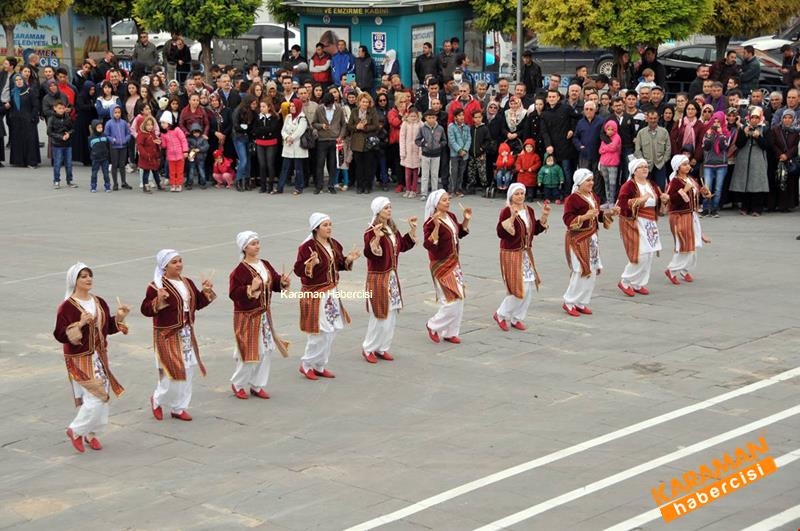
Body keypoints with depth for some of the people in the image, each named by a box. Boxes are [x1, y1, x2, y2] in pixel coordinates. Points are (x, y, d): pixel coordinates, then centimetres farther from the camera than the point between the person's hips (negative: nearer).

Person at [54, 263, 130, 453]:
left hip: (100, 357, 7)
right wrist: (79, 324, -28)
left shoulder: (100, 303, 6)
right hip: (80, 359, -7)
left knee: (102, 396, 10)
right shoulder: (67, 307, -14)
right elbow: (60, 335, -17)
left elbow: (109, 327, 14)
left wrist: (119, 317, -3)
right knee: (96, 397, -11)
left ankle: (90, 432, 27)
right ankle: (76, 430, 9)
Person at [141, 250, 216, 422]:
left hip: (187, 333, 7)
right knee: (174, 371, -7)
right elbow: (145, 310, -16)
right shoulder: (156, 286, -13)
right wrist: (158, 300, -32)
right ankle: (157, 400, 19)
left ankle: (178, 408, 21)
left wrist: (206, 291, 0)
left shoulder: (187, 283, 9)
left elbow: (198, 303, 16)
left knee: (188, 371, 9)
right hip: (168, 335, -7)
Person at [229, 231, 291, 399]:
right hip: (247, 317, -7)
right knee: (249, 352, -1)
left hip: (265, 315, 7)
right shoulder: (239, 270, -16)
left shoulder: (265, 265, 5)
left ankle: (257, 385, 23)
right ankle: (237, 384, 21)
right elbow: (233, 294, -21)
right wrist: (250, 288, -31)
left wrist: (283, 282, -9)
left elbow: (275, 283, 12)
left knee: (265, 350, 10)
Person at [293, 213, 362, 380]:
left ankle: (320, 366, 24)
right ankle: (306, 365, 14)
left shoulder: (333, 244, 5)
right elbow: (298, 270, -19)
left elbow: (339, 265, 16)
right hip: (315, 294, -8)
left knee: (332, 331, 11)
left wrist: (349, 259, -3)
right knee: (320, 332, -5)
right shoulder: (307, 247, -17)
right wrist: (310, 264, -36)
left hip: (331, 292, 8)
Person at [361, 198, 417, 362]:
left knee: (391, 315, 12)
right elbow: (369, 253, -28)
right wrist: (376, 238, -41)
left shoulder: (392, 229, 8)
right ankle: (368, 349, 12)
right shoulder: (371, 231, -18)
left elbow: (403, 245, 18)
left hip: (392, 276, 8)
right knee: (379, 316, -3)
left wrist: (412, 229, 11)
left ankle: (382, 348, 23)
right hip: (377, 278, -8)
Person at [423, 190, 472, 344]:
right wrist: (436, 226, -37)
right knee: (452, 300, -8)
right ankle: (433, 326, 14)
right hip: (441, 265, -8)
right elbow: (429, 245, -28)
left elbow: (460, 233, 19)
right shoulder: (431, 222, -20)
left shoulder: (451, 216, 4)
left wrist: (466, 220, 3)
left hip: (454, 262, 8)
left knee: (459, 299, 10)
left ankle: (450, 332, 22)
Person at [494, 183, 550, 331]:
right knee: (519, 289, -8)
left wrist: (544, 216, 2)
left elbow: (535, 230, 13)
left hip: (526, 254, 7)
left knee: (529, 288, 7)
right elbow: (500, 233, -21)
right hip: (511, 254, -7)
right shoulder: (506, 211, -14)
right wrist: (511, 218, -31)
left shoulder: (529, 210, 6)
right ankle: (501, 315, 11)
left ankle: (516, 319, 21)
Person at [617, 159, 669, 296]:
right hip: (635, 223, -7)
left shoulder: (652, 185, 13)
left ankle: (638, 284, 18)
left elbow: (658, 203, 21)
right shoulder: (629, 186, -10)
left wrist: (664, 198, -1)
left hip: (650, 223, 8)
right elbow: (622, 203, -21)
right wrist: (640, 200, -26)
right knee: (640, 254, -13)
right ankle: (625, 282, 3)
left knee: (650, 254, 6)